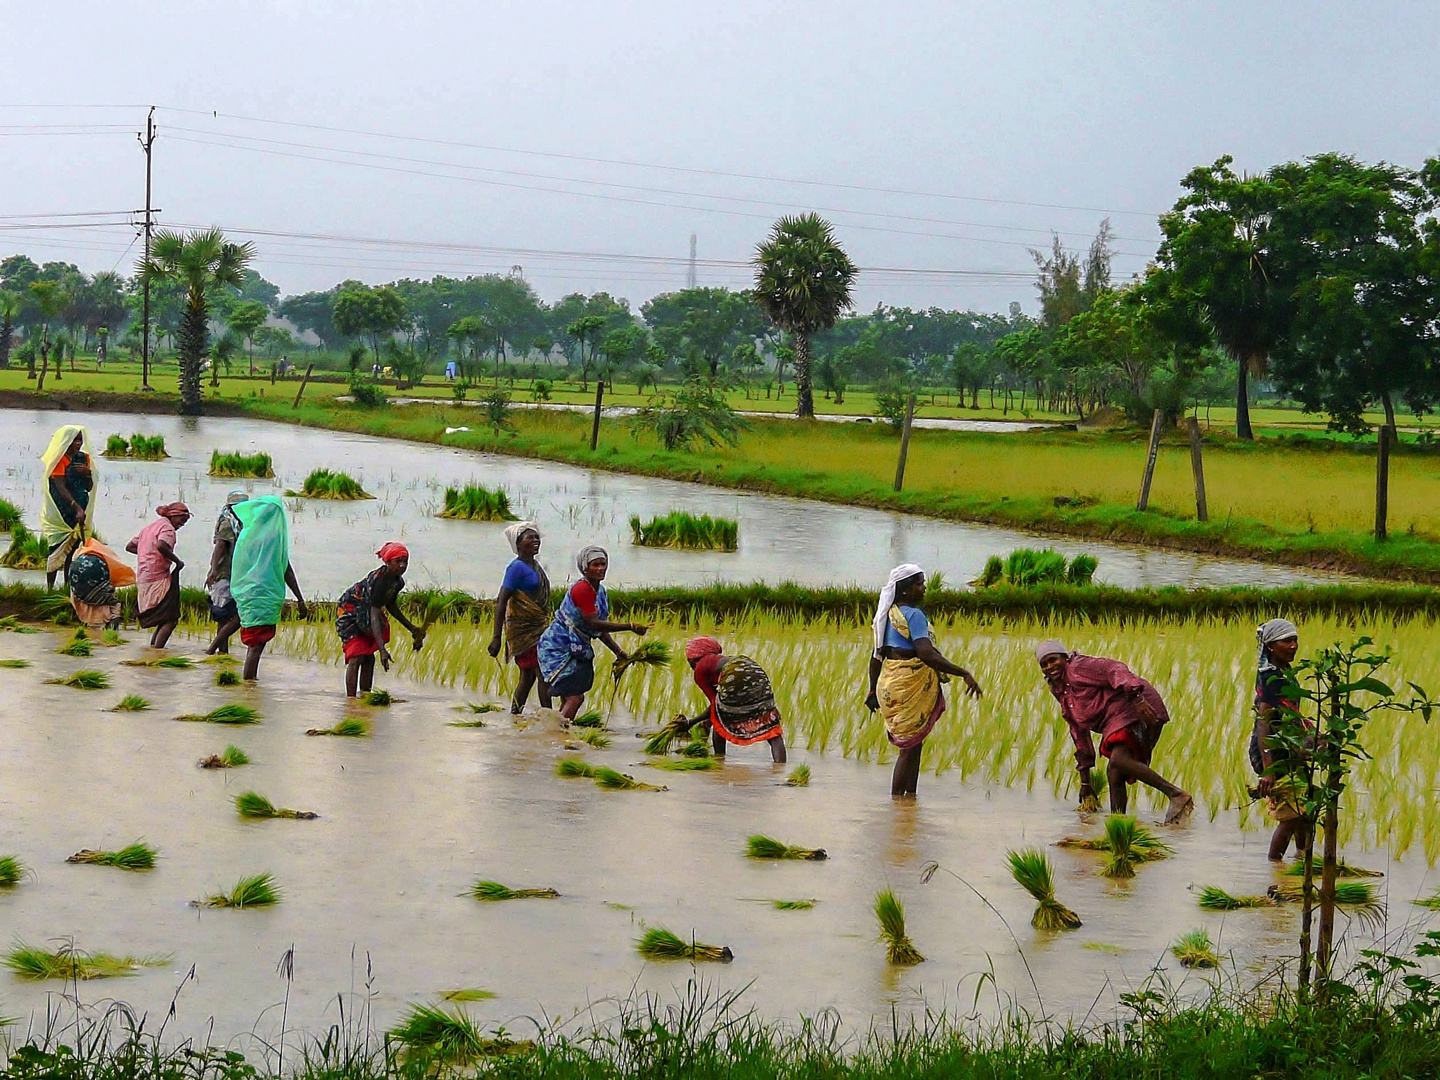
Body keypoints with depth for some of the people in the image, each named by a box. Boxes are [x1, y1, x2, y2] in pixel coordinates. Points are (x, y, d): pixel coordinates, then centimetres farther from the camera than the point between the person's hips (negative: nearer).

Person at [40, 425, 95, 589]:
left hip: (79, 512, 6)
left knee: (73, 550, 8)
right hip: (61, 513, -6)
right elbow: (61, 488, -19)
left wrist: (87, 473, -11)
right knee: (58, 550, -7)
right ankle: (50, 587, -5)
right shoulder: (59, 459, -11)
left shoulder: (84, 458, 8)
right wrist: (77, 508, -28)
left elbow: (89, 488, 10)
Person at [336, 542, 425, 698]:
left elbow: (391, 605, 14)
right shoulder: (379, 581, -34)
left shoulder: (398, 581, -7)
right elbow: (374, 617, -38)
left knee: (369, 659, 6)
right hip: (349, 612, -9)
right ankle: (350, 700, -19)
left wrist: (411, 628, 18)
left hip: (365, 613, 9)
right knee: (356, 659, -17)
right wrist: (382, 650, -44)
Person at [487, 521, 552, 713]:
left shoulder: (536, 566, 13)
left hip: (536, 630, 9)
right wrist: (497, 638, -22)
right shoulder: (517, 567, -14)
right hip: (523, 630, -9)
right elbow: (501, 602, -17)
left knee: (528, 677, 10)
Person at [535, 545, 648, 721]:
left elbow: (600, 628, 16)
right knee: (574, 698, -17)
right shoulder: (581, 589, -20)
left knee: (569, 699, 11)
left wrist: (618, 652, 8)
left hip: (576, 650, 10)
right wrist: (630, 627, -29)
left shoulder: (600, 591, 10)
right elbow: (594, 623, -26)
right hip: (559, 648, -10)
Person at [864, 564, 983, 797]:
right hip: (910, 688, -9)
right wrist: (964, 674, -26)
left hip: (890, 686, 9)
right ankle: (897, 801, -3)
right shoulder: (913, 615, -15)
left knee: (913, 747, 16)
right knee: (910, 749, -3)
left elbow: (877, 655, 18)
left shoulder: (889, 614, 12)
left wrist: (873, 691, 26)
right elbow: (926, 654, -26)